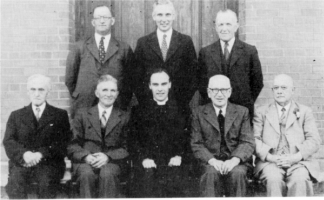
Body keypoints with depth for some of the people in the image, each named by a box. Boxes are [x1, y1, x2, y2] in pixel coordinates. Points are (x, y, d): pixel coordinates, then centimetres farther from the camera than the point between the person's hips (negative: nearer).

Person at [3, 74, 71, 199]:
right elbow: (8, 142, 6)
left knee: (46, 181, -34)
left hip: (49, 162, -1)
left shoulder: (60, 115, 13)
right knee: (15, 182, -31)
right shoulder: (16, 116, 19)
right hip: (22, 163, 1)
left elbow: (63, 143, 1)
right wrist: (24, 153, -16)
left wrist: (41, 154, -16)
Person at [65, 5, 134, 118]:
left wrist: (124, 103, 1)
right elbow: (69, 79, 13)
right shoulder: (80, 47, 9)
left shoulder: (124, 49, 8)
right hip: (83, 108, 0)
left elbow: (130, 80, 8)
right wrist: (78, 97, 8)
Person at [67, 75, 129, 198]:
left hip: (111, 161, 0)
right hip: (86, 161, 1)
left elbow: (126, 148, 6)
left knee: (107, 174, -35)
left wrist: (107, 156, -13)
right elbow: (73, 145, 9)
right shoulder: (83, 114, 16)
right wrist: (86, 156, -13)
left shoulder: (124, 117, 15)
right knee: (87, 174, -34)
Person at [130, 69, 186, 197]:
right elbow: (133, 140, 8)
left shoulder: (180, 110, 15)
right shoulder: (140, 111, 16)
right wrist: (144, 158, -8)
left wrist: (179, 156, -7)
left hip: (173, 163, 0)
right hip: (148, 163, 0)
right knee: (147, 175, -30)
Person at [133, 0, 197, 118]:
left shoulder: (186, 41, 4)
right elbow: (137, 75, 6)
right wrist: (142, 100, -2)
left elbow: (192, 73, 5)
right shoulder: (143, 43, 5)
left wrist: (186, 99, -3)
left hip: (179, 104, 0)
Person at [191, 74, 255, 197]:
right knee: (211, 173, -33)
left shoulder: (242, 112, 11)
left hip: (237, 162, 1)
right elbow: (197, 144, 3)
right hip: (211, 161, 0)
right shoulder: (199, 113, 9)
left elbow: (248, 142, 2)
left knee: (237, 173, -32)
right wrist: (212, 160, -17)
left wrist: (235, 160, -18)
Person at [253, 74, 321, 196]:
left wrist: (296, 157, -10)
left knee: (300, 179, -33)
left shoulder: (304, 112, 18)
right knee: (274, 179, -34)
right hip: (270, 162, 0)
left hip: (299, 162, 1)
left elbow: (314, 140, 7)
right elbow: (255, 139, 5)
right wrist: (269, 157, -12)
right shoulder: (262, 112, 17)